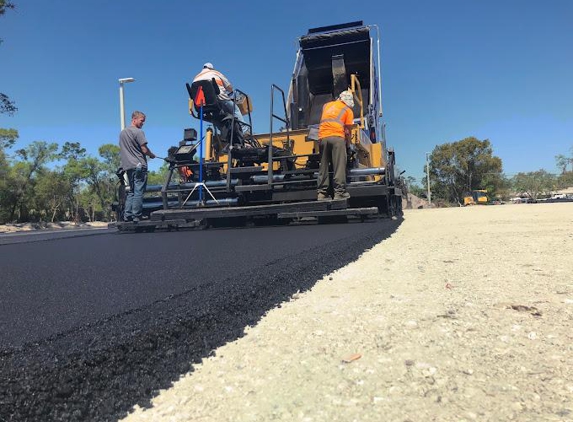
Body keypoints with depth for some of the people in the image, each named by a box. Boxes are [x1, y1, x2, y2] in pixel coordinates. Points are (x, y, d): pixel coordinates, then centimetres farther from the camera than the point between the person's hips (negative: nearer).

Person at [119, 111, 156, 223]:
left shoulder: (122, 132, 17)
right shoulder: (138, 132, -9)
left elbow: (123, 150, 21)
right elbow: (144, 150, -12)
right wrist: (152, 155, 5)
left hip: (128, 166, 8)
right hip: (139, 166, -8)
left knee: (131, 191, 14)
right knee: (139, 191, -5)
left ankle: (127, 215, 11)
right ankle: (136, 216, -5)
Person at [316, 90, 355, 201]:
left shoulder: (326, 105, 25)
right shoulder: (348, 110, 12)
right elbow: (347, 130, 7)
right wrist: (349, 142, 18)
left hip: (323, 137, 4)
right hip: (337, 137, -4)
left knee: (323, 167, 6)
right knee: (339, 166, -7)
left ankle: (322, 193, 2)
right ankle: (339, 192, -12)